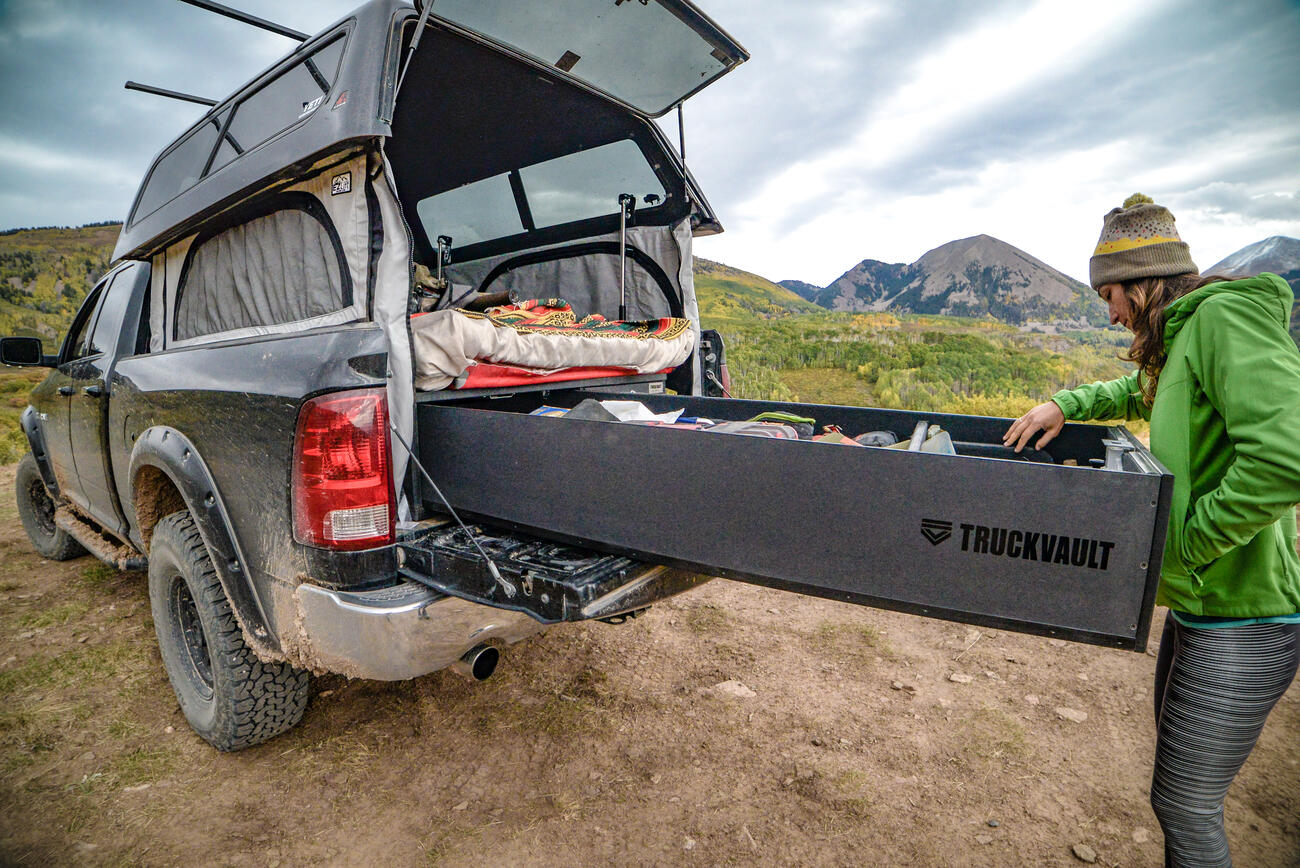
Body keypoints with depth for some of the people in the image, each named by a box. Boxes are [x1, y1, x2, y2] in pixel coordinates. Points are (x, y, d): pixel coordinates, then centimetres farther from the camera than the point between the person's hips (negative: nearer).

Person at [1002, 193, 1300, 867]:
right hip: (1199, 605, 9)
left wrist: (1184, 543, -22)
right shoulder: (1185, 335, 10)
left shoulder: (1225, 315, -19)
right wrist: (1066, 404, 15)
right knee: (1180, 771, 25)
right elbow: (1138, 391, 33)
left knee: (1183, 803, 7)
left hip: (1242, 624, -9)